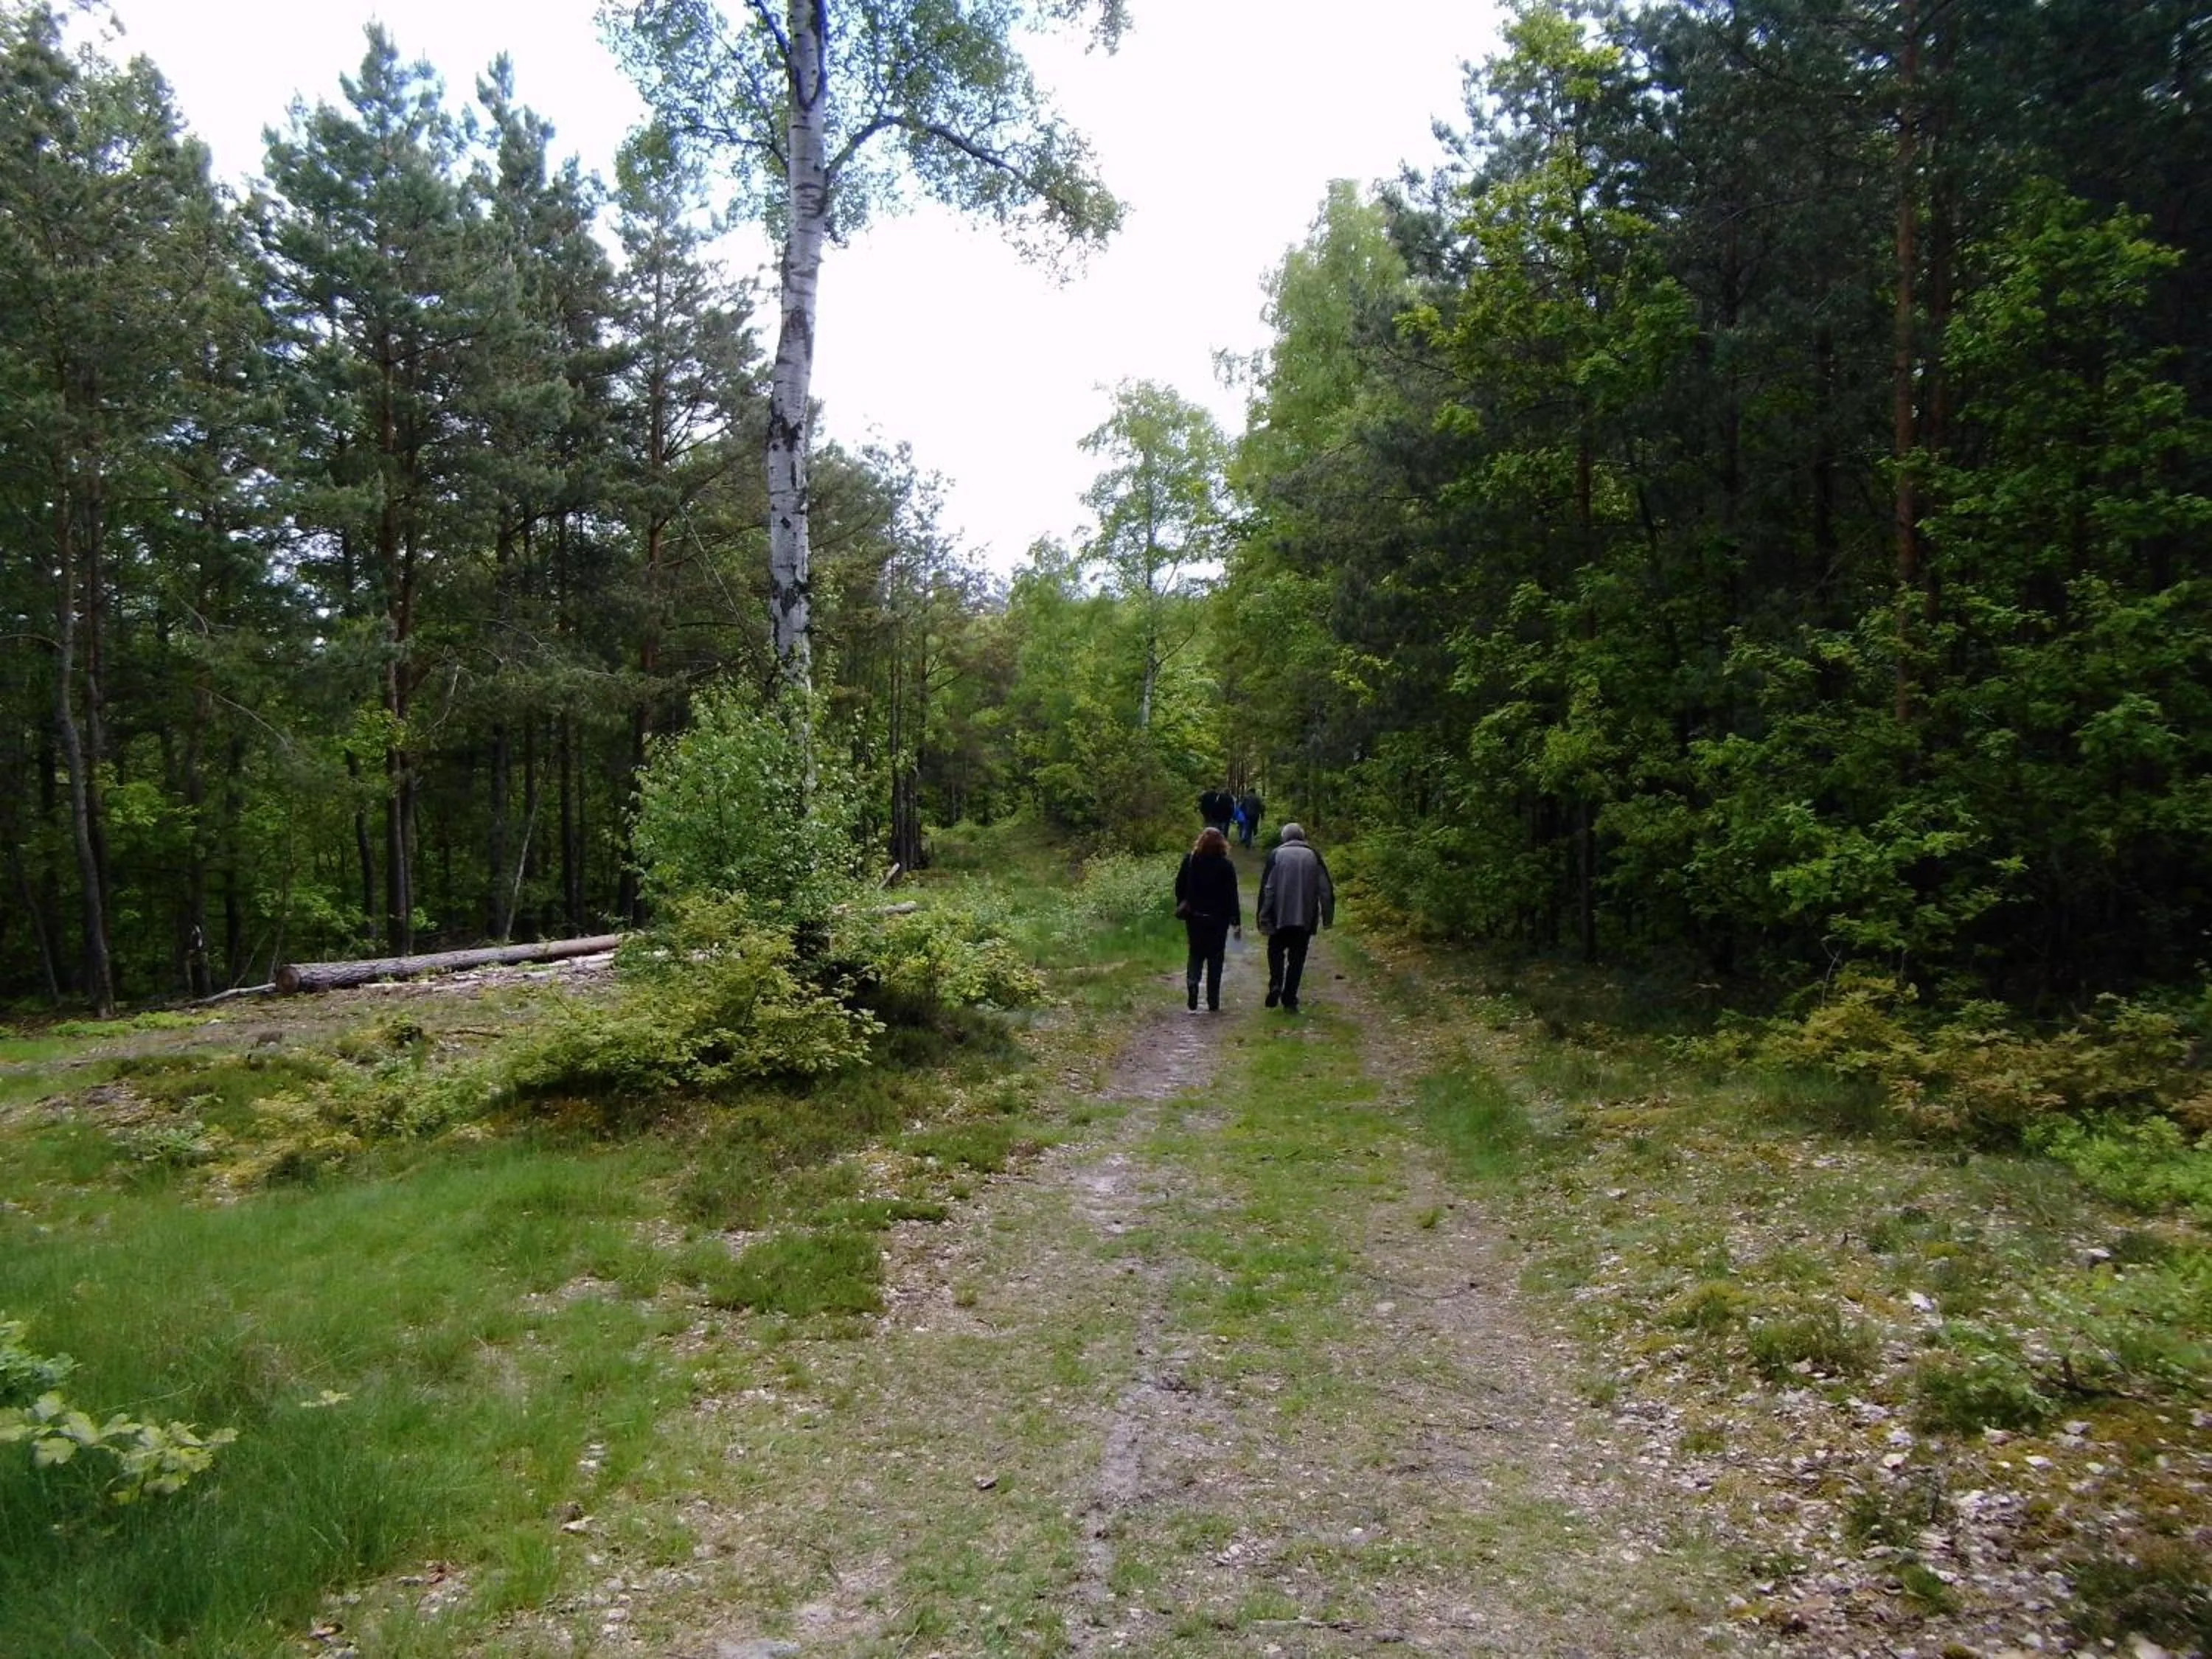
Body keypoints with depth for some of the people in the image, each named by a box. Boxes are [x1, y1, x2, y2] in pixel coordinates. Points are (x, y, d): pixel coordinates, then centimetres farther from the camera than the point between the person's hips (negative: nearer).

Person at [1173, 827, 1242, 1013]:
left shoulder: (1190, 860, -6)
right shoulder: (1226, 866, -13)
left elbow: (1179, 886, 2)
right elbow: (1232, 895, -10)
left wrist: (1181, 906, 16)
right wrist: (1236, 922, -5)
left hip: (1194, 917, 2)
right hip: (1218, 919, -2)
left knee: (1196, 954, 15)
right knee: (1215, 958, 9)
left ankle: (1192, 983, -14)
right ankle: (1213, 1002, 10)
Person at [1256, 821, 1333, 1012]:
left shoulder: (1276, 855, -1)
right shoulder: (1313, 856, 5)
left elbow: (1267, 889, -5)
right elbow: (1326, 890, 3)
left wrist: (1263, 918, -4)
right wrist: (1328, 917, 9)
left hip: (1280, 917, -1)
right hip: (1306, 919, 1)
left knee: (1276, 950, 18)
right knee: (1297, 958, 9)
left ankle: (1275, 984, -5)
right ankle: (1290, 1000, 7)